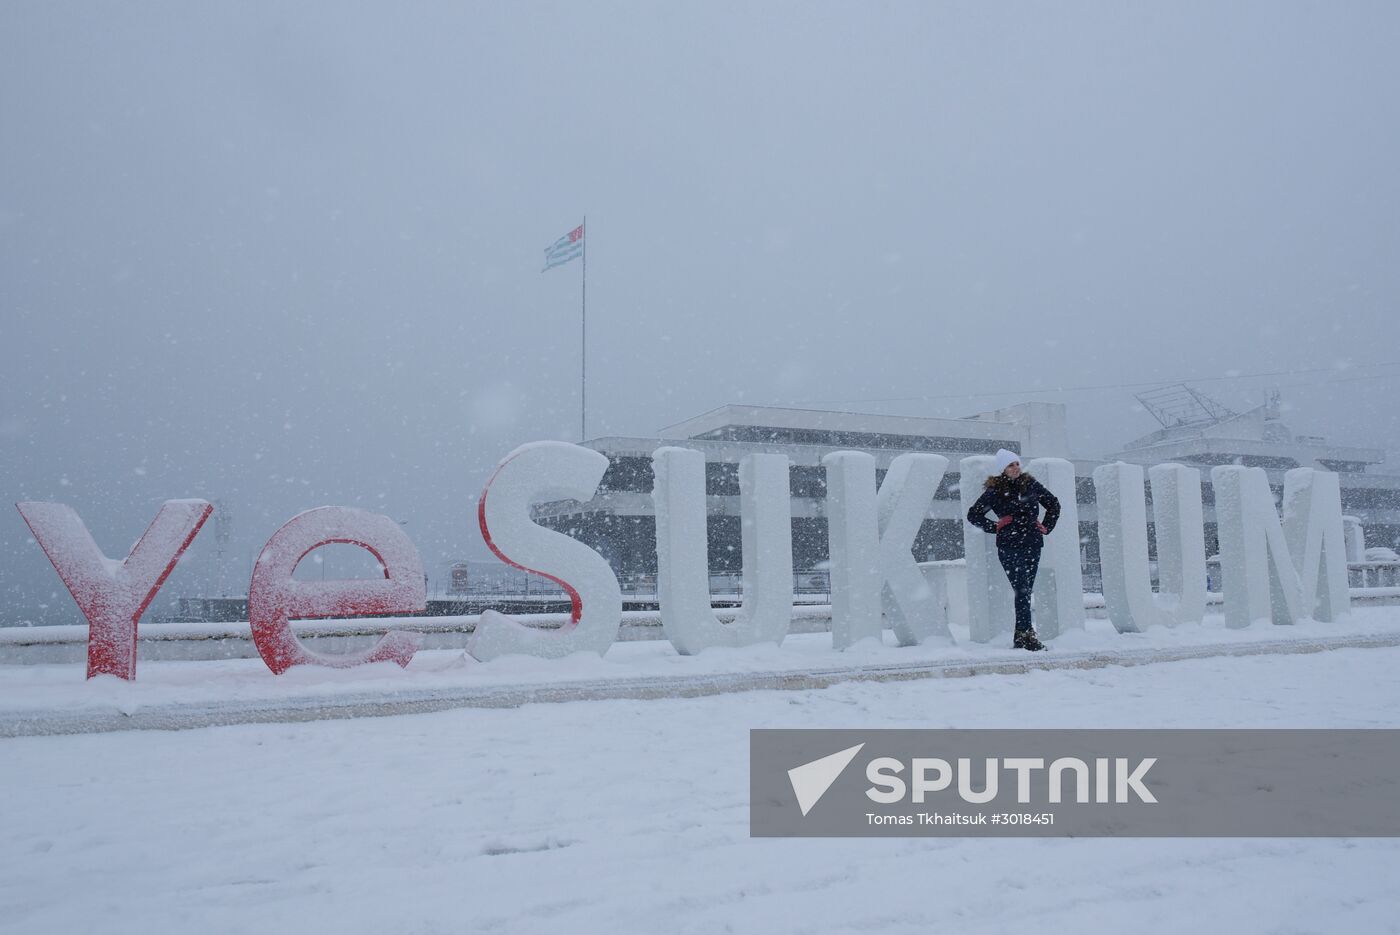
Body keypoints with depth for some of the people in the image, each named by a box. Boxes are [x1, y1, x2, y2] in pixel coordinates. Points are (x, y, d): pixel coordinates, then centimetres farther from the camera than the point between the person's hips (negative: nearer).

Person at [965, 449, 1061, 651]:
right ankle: (1027, 635, -14)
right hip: (1009, 545, -4)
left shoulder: (1031, 484, 10)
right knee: (1022, 589, -12)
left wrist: (1046, 527, 13)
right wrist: (994, 528, -3)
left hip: (1032, 543, 4)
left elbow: (1054, 504, 23)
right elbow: (973, 515, 5)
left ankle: (1021, 637, 10)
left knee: (1026, 590, 5)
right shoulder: (995, 491, 0)